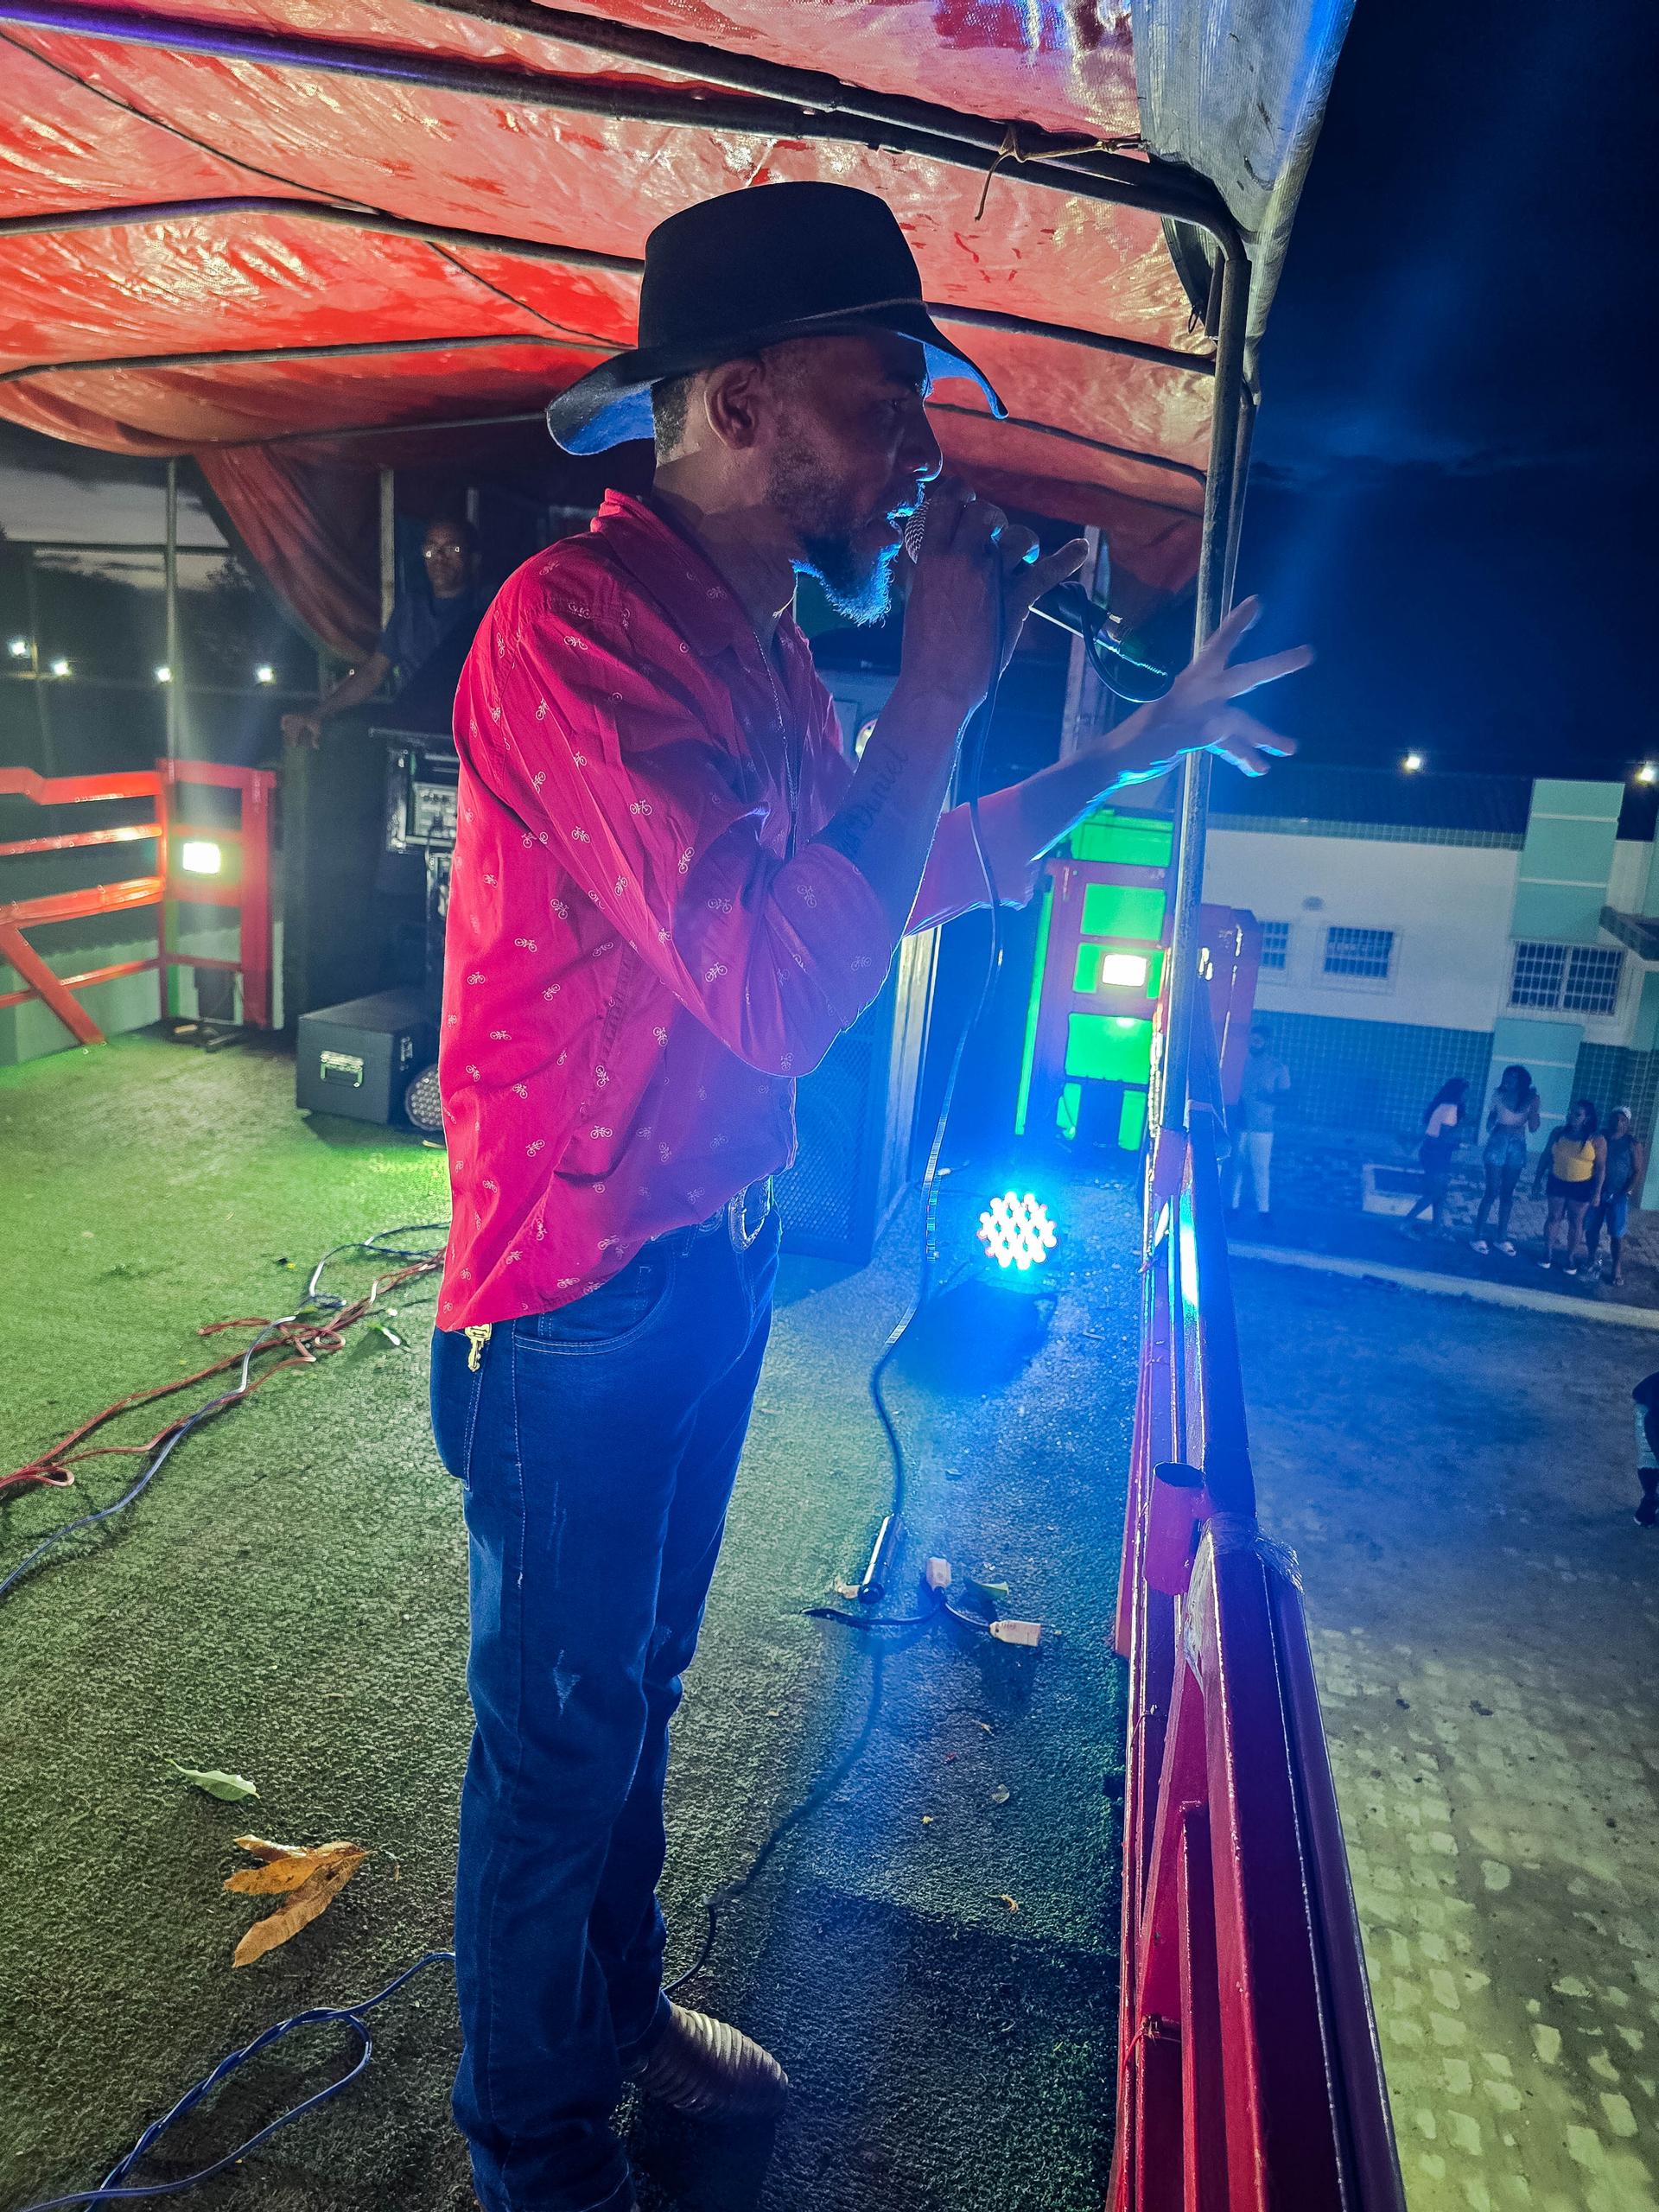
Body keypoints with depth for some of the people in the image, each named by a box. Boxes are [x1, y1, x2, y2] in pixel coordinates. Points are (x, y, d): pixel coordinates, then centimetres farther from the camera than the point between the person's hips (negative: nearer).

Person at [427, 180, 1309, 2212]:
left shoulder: (762, 650, 9)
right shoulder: (576, 624, -21)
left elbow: (917, 874, 21)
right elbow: (783, 990, -31)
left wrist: (1129, 749, 19)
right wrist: (939, 683, -23)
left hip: (714, 1261, 9)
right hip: (580, 1290, -8)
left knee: (639, 1683, 23)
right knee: (560, 1727, 9)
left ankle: (620, 2008, 47)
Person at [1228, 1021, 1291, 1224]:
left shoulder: (1278, 1067, 1)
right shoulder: (1244, 1059, 7)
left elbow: (1285, 1095, 0)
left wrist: (1268, 1097, -17)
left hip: (1262, 1126, -2)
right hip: (1239, 1123, 2)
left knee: (1260, 1168, -3)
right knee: (1236, 1165, 6)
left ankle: (1264, 1209, 5)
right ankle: (1232, 1204, 15)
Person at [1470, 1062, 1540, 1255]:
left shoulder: (1530, 1099, 0)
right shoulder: (1499, 1095, -1)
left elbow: (1533, 1128, -6)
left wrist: (1534, 1106, -14)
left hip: (1517, 1147, 2)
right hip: (1498, 1143, -2)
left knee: (1508, 1194, 7)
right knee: (1492, 1191, -4)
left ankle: (1502, 1238, 14)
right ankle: (1479, 1237, 0)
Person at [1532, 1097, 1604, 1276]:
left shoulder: (1597, 1140, -10)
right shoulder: (1558, 1133, 0)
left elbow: (1601, 1167, -8)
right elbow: (1545, 1156, 6)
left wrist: (1597, 1192, -12)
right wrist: (1538, 1179, 4)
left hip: (1582, 1187, -2)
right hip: (1558, 1182, 2)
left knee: (1576, 1222, 6)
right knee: (1554, 1217, 7)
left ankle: (1570, 1257, 16)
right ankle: (1548, 1253, 16)